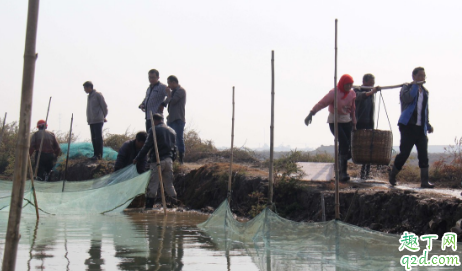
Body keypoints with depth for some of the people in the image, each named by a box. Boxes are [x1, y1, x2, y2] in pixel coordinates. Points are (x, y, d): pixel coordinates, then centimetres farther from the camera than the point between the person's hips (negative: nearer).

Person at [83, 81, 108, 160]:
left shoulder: (98, 95, -6)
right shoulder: (89, 96, 19)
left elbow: (104, 106, -5)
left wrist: (103, 116, 2)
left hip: (98, 120, -8)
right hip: (91, 121, 8)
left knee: (98, 137, -9)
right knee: (94, 138, 7)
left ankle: (99, 155, -10)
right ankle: (96, 154, 10)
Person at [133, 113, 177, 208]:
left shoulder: (154, 130, -5)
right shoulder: (172, 131, 16)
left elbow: (147, 146, -6)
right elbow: (174, 148, 19)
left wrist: (137, 158, 2)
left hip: (157, 160, -6)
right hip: (169, 160, 6)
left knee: (152, 185, -2)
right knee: (169, 185, 12)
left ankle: (149, 206, -2)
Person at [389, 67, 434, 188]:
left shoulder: (425, 91, 19)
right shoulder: (407, 88, 2)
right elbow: (407, 98, -21)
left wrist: (428, 125, 19)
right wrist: (415, 85, -13)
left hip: (421, 128, 6)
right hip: (408, 126, -5)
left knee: (423, 154, -2)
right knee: (404, 152, -6)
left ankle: (424, 181, 0)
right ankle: (392, 176, 12)